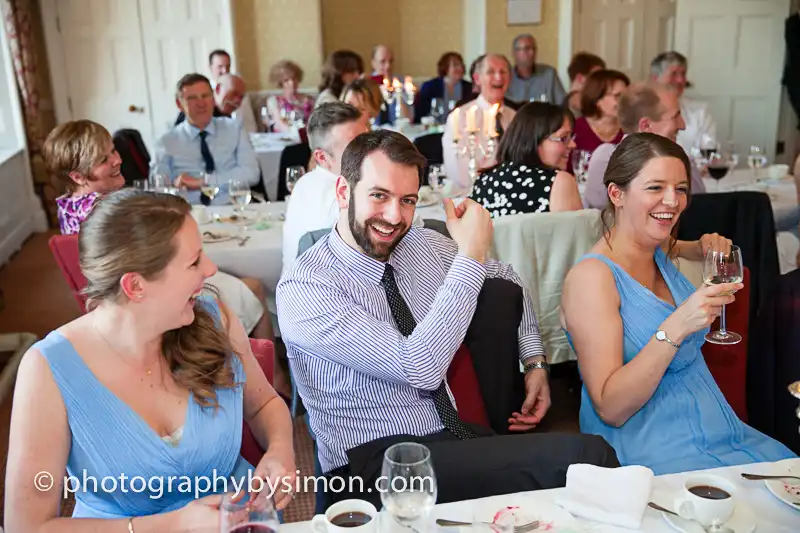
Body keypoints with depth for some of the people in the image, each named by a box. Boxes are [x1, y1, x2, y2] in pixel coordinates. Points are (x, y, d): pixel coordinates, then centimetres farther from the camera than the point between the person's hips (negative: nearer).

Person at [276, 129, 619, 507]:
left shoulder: (424, 244, 3)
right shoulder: (303, 291, -16)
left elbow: (505, 279, 20)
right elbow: (420, 369, -24)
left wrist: (535, 362, 7)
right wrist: (471, 254, -21)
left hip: (451, 435, 8)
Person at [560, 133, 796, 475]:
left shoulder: (661, 251, 6)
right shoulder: (590, 276, -15)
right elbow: (609, 409, -20)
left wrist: (709, 249, 11)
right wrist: (674, 329, -30)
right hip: (646, 451, -7)